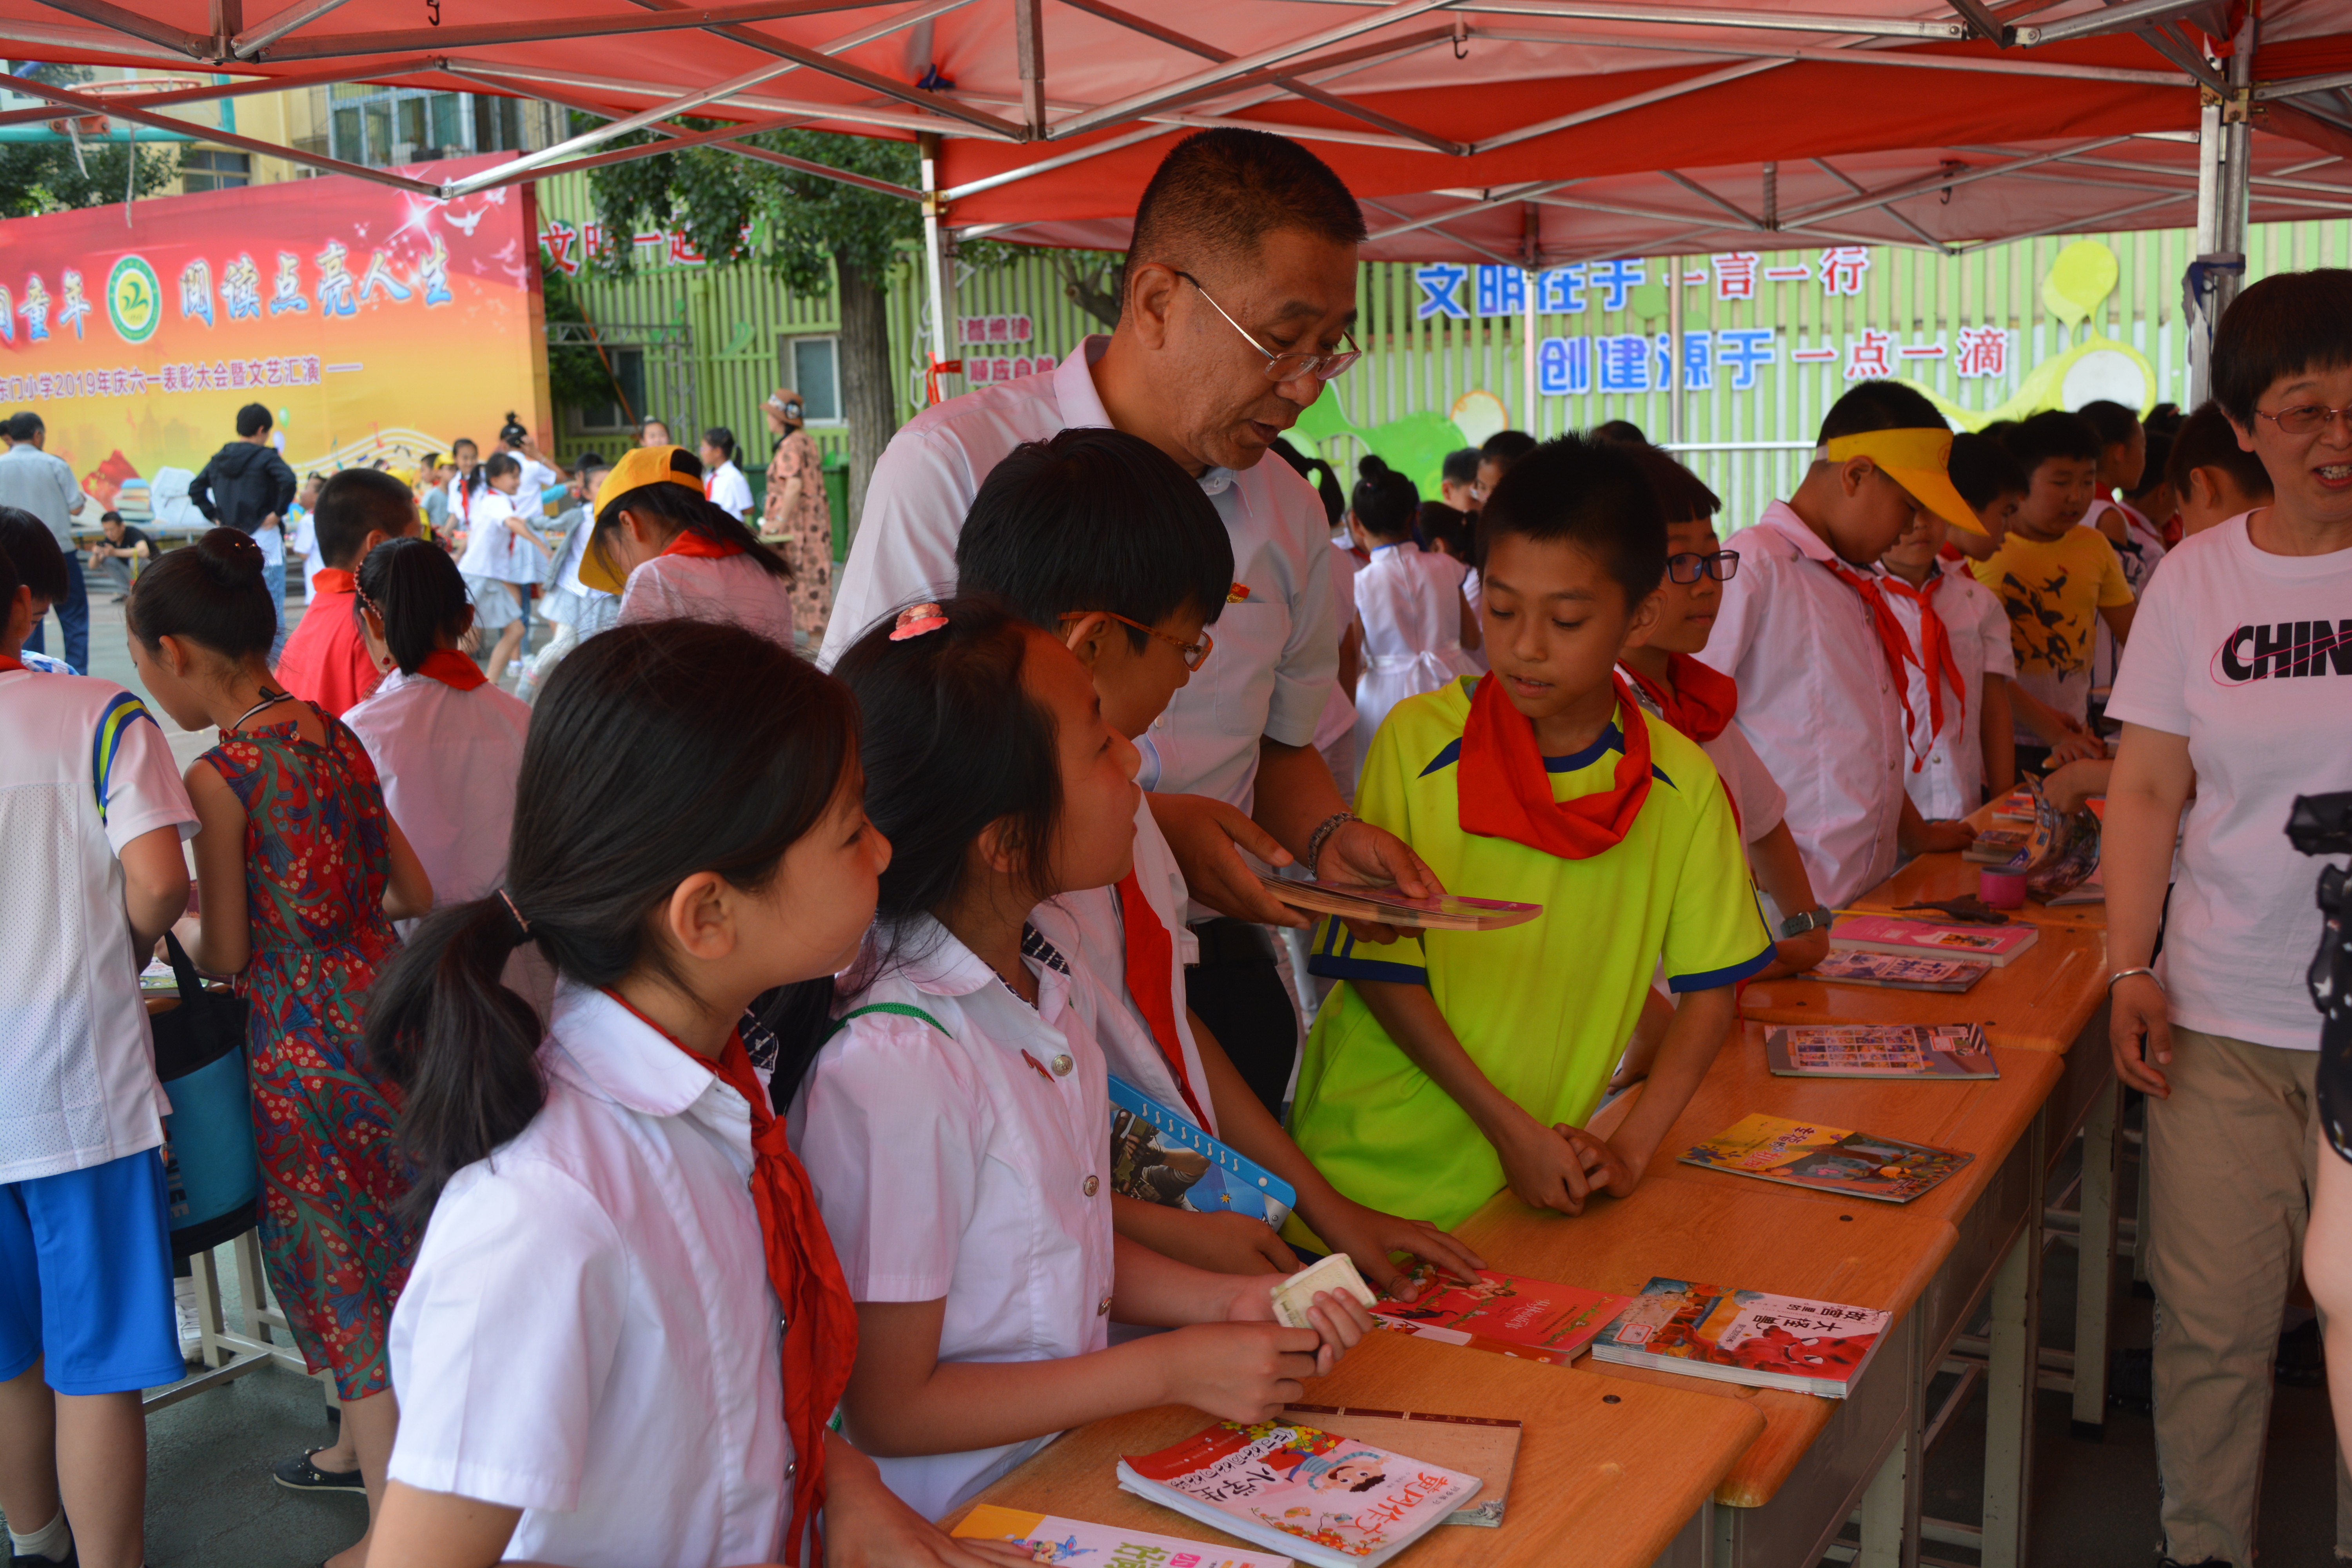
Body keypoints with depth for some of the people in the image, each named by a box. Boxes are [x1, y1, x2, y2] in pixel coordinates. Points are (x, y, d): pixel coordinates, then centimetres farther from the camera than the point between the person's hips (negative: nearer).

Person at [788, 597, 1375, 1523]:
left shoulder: (1038, 961, 0)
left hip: (1075, 1459, 7)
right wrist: (1173, 1368, -15)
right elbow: (888, 1409, -17)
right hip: (965, 1515, -7)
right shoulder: (898, 1067, -25)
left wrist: (1227, 1301, -1)